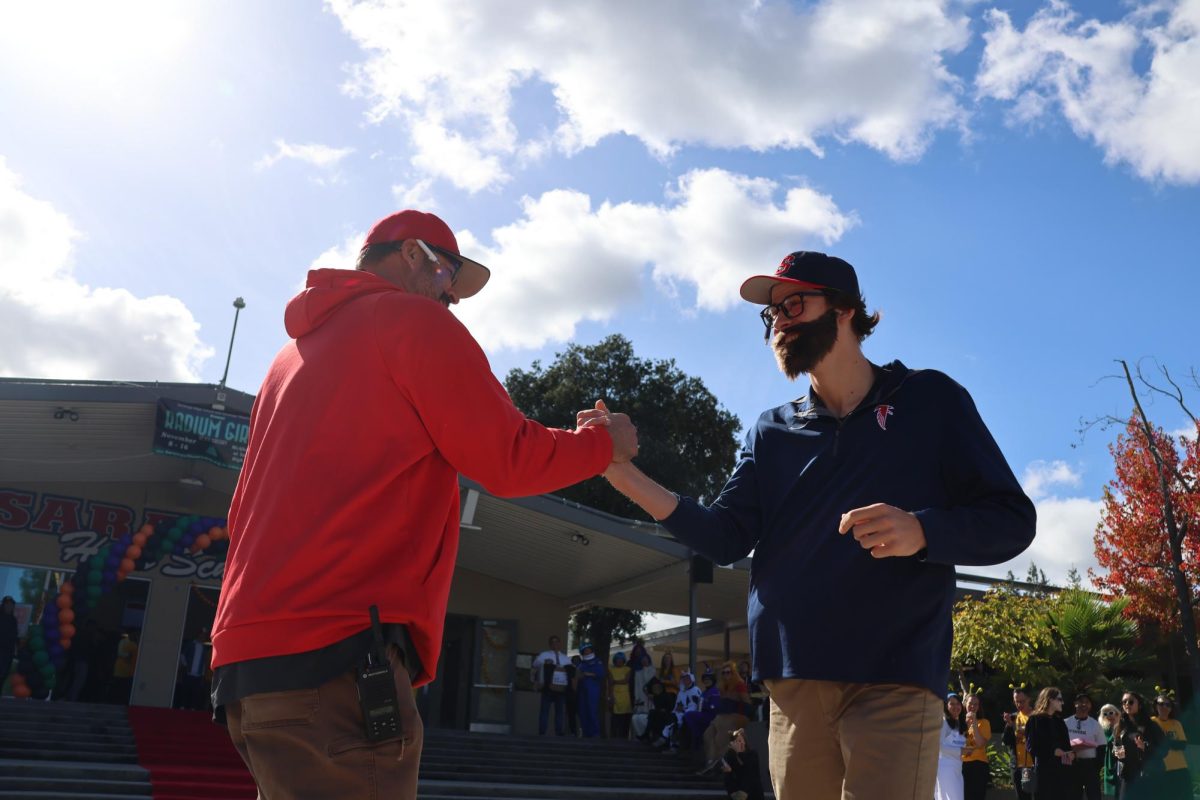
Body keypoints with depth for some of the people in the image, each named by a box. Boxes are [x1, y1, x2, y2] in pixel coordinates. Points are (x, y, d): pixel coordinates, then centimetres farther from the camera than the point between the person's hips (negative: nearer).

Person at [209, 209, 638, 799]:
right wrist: (604, 443, 12)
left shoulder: (297, 349, 24)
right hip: (335, 651, -9)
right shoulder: (413, 318, -1)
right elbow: (509, 461, -4)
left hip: (250, 649, 9)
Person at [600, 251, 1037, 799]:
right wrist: (627, 478, -10)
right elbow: (726, 538, 3)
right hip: (794, 680, 4)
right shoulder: (771, 431, 15)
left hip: (894, 678, -3)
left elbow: (1012, 521, 2)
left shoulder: (929, 399, 6)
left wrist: (920, 532, -19)